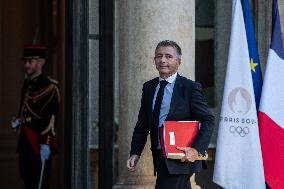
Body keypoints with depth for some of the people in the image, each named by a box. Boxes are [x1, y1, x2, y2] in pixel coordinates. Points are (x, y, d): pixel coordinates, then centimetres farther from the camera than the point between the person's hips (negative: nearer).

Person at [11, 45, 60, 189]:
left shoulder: (49, 87, -10)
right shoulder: (27, 85, 16)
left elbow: (51, 117, -16)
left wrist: (46, 144, -20)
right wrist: (18, 121, 12)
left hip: (39, 143, -8)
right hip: (25, 142, 8)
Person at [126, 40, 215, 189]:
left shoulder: (190, 87, -5)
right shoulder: (148, 87, 12)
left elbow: (208, 120, -7)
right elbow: (142, 124, 14)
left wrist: (197, 149, -19)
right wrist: (135, 153, 3)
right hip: (159, 158, 6)